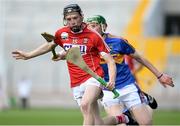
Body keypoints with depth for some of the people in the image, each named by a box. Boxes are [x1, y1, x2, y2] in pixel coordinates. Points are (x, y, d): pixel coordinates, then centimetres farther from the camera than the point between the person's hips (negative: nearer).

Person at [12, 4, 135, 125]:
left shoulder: (94, 36, -6)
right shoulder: (61, 33, 6)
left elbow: (110, 62, -6)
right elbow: (49, 45, 28)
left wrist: (112, 81, -22)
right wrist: (28, 55, 25)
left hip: (93, 78, -4)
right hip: (76, 85, 4)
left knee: (85, 105, -35)